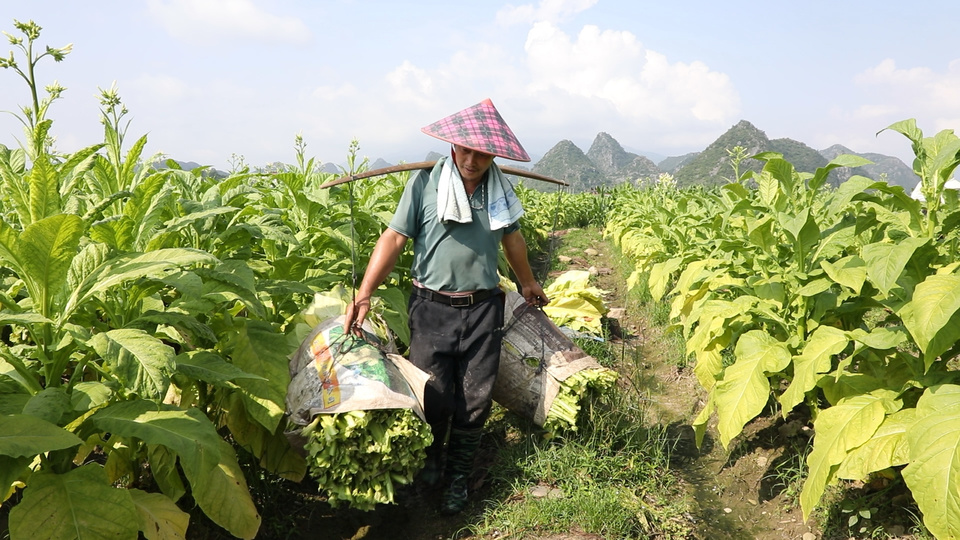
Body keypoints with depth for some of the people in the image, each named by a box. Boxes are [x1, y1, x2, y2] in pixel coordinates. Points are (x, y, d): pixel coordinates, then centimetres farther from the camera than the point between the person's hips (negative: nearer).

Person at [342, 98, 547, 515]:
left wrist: (527, 282, 32)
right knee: (433, 398, 5)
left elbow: (511, 237, 19)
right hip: (432, 308, -3)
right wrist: (363, 295, -19)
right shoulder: (425, 182, -8)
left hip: (482, 309, 3)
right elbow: (394, 238, -10)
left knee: (474, 402, 9)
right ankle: (428, 460, 37)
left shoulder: (500, 188, 4)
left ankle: (457, 477, 30)